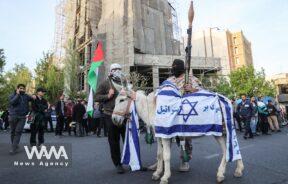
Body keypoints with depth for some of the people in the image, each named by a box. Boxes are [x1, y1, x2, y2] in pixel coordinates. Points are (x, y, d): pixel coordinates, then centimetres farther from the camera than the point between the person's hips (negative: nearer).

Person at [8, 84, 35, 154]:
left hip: (22, 117, 0)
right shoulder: (12, 95, 3)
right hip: (13, 116, 0)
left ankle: (13, 148, -7)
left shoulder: (26, 96, 9)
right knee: (13, 132, 10)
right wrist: (17, 94, -14)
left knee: (18, 132, -8)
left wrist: (33, 97, -17)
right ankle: (15, 146, 26)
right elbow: (12, 102, -14)